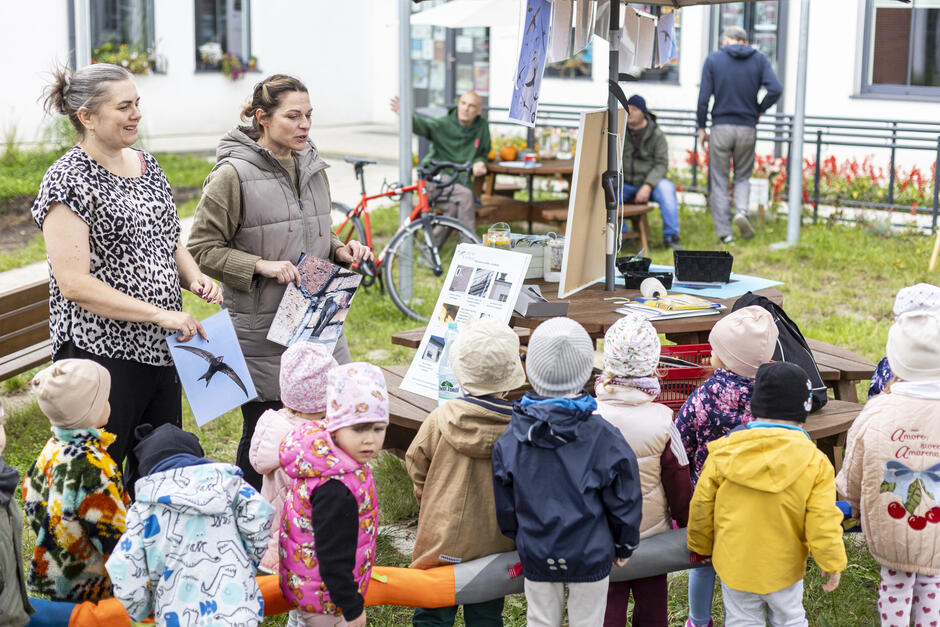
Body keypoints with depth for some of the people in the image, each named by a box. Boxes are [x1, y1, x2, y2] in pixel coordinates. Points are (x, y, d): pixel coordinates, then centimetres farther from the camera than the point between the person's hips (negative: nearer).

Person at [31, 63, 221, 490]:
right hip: (100, 355, -8)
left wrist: (194, 278, -1)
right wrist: (160, 314, -22)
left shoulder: (145, 164, 11)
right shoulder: (67, 181, -13)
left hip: (160, 351, 8)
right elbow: (74, 284, -20)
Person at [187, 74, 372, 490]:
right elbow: (202, 248, -9)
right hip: (261, 328, -6)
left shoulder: (311, 166, 10)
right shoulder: (232, 174, -11)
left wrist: (340, 250, 2)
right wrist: (261, 266, -20)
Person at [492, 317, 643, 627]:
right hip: (591, 555, -2)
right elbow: (623, 500, -7)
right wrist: (624, 546, 10)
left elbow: (505, 505, 1)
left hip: (536, 556, 2)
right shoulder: (603, 437, -17)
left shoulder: (511, 438, -10)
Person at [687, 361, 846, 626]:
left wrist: (701, 546, 13)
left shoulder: (723, 452, -11)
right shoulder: (815, 462, -15)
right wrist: (832, 564, 0)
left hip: (735, 567, 1)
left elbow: (701, 507, -3)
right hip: (784, 570, -1)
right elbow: (823, 522, -14)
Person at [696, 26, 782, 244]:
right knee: (743, 176, 17)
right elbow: (775, 89, -10)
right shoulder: (759, 60, 4)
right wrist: (759, 110, 5)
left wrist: (701, 128, 4)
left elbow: (703, 97, -4)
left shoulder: (713, 59, 1)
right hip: (747, 128, 1)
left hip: (721, 127, -1)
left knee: (719, 181, 6)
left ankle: (724, 232, 3)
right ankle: (741, 211, -10)